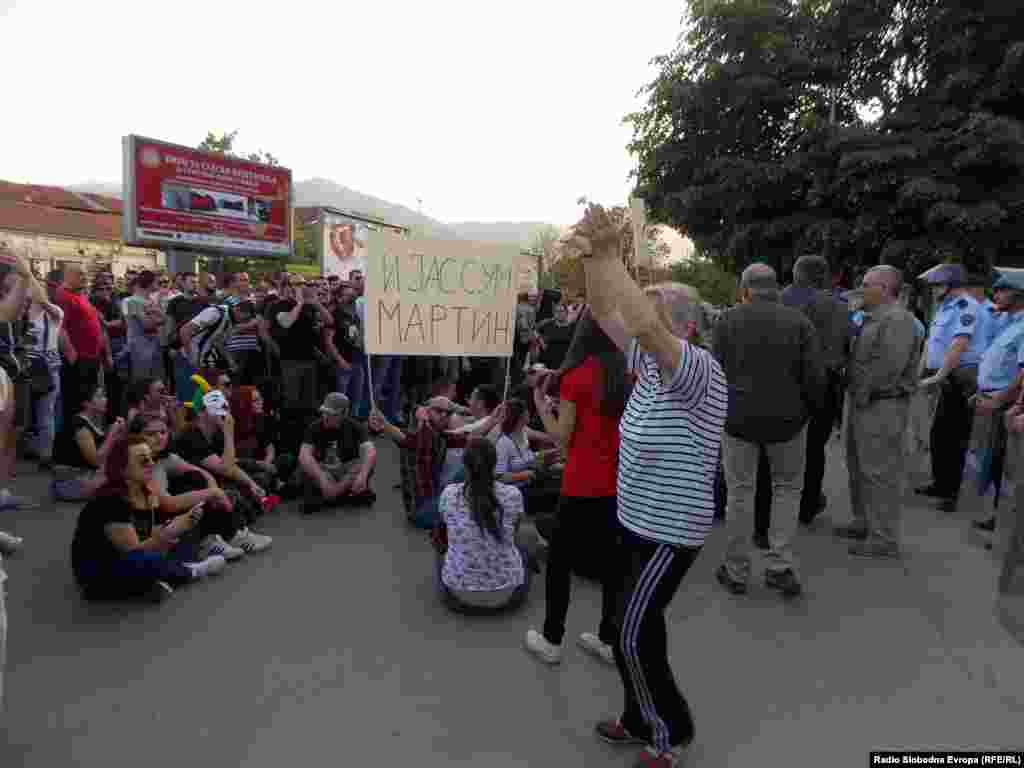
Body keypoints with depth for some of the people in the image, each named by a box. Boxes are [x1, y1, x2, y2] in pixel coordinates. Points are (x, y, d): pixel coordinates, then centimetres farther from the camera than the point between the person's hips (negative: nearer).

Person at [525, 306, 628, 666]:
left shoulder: (576, 377, -13)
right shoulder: (625, 376, 2)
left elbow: (563, 436, -9)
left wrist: (541, 405, 4)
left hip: (582, 487, -5)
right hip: (617, 484, 5)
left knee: (559, 560, 10)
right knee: (610, 561, 15)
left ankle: (551, 640, 20)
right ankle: (609, 640, 26)